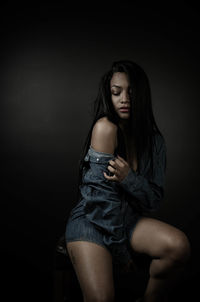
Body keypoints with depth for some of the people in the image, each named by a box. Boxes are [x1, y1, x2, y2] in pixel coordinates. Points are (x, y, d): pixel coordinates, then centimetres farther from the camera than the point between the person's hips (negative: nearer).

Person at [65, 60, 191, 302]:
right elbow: (102, 194, -17)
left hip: (129, 219, 5)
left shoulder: (155, 141, 1)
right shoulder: (105, 127, -17)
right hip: (91, 221, -4)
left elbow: (154, 200, -2)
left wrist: (128, 178, -23)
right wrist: (120, 250, -12)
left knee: (179, 246, -23)